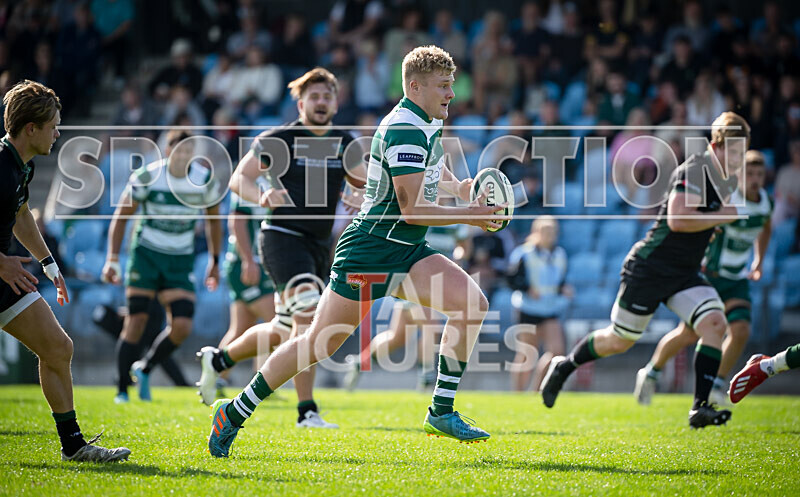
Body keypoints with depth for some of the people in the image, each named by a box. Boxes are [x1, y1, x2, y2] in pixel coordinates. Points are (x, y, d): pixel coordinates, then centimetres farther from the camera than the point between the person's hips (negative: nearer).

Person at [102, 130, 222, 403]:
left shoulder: (205, 180, -5)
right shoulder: (148, 176, -12)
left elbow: (213, 220, 12)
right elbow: (121, 216, -2)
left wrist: (214, 262, 13)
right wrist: (112, 259, -7)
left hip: (180, 261, 2)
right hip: (146, 255, -2)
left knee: (182, 327, -10)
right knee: (136, 321, -7)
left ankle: (145, 370, 15)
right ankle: (122, 390, 3)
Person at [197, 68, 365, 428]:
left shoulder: (344, 142, 9)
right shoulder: (278, 139, -5)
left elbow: (365, 183, 16)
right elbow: (238, 179, -7)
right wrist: (262, 196, -28)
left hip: (319, 245, 7)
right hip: (283, 238, -7)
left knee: (283, 331, 13)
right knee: (310, 316, -25)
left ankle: (219, 359, 37)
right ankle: (306, 410, -23)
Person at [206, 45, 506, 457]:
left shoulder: (427, 125, 12)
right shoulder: (404, 130, -19)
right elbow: (412, 209, -23)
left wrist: (459, 186, 11)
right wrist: (470, 216, -15)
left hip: (404, 253, 9)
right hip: (368, 251, -9)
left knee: (472, 302, -9)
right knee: (320, 343, -5)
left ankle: (442, 411, -5)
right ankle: (234, 413, 8)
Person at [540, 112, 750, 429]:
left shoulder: (730, 179, 9)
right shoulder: (693, 170, -19)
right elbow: (677, 219, -31)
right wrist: (722, 216, -25)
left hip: (685, 274, 7)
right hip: (650, 268, -7)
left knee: (714, 323, -17)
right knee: (620, 341, 4)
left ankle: (700, 408, -17)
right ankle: (564, 366, 31)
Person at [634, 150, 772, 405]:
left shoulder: (766, 202, 1)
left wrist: (759, 261, 17)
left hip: (737, 280, 5)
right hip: (707, 275, -5)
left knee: (740, 331, -15)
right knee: (690, 334, -8)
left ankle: (717, 385, 3)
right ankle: (651, 372, 17)